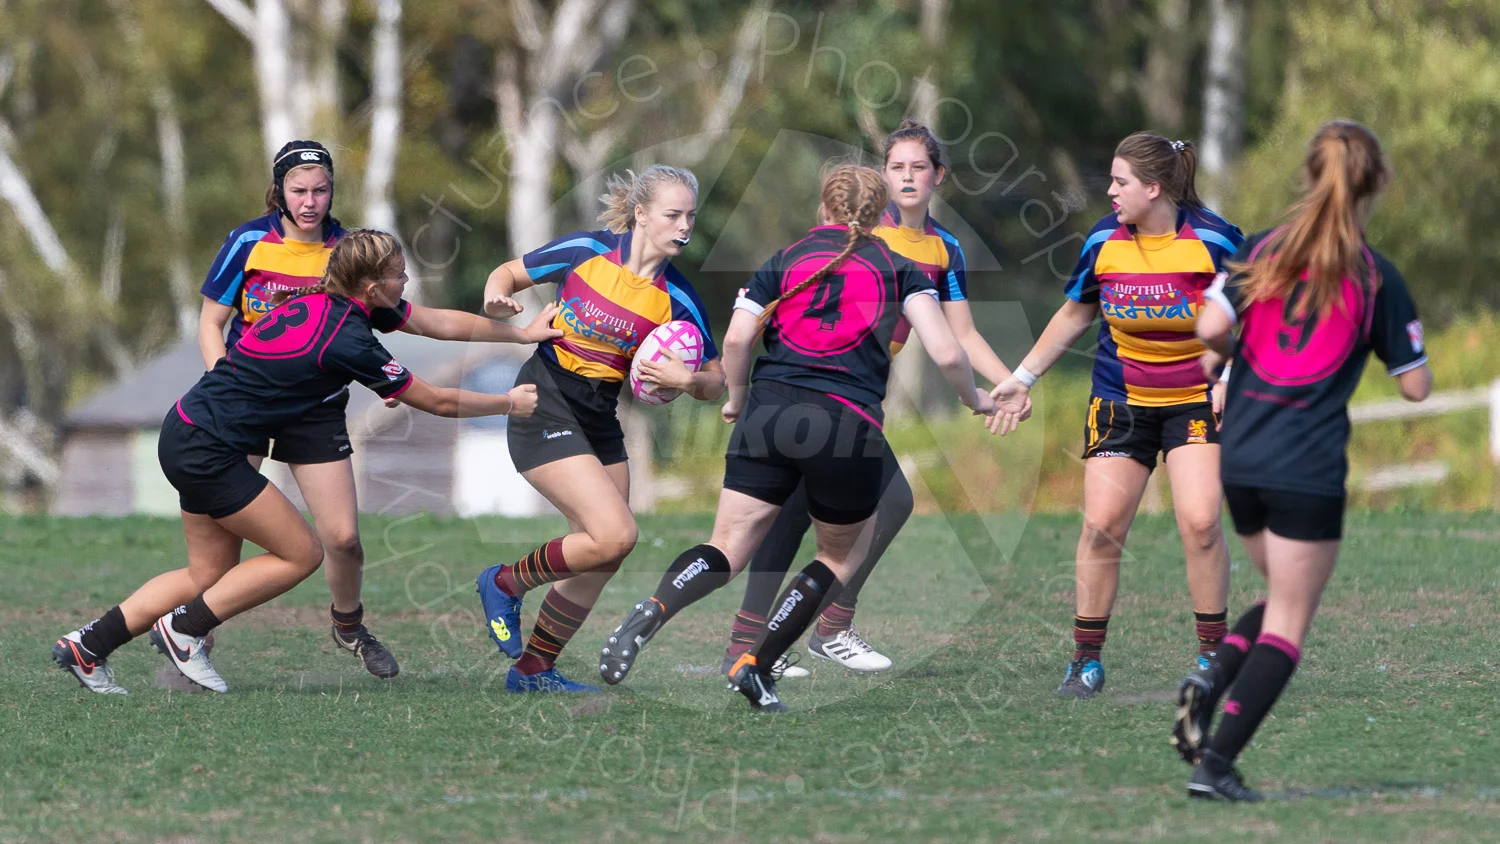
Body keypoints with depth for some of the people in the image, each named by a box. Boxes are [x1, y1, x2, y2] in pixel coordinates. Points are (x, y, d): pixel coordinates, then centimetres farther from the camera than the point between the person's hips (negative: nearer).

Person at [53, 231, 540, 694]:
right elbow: (437, 402, -7)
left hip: (186, 434, 9)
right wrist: (510, 404, 7)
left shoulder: (313, 300, 5)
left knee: (209, 574, 13)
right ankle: (184, 629, 2)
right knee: (301, 554, -1)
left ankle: (87, 645, 13)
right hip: (207, 450, -9)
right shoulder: (349, 343, -18)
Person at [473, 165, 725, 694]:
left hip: (599, 421, 6)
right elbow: (510, 274, 3)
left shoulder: (677, 298, -4)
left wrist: (687, 380, -21)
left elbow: (714, 384, 2)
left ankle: (533, 670, 23)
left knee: (601, 560, 6)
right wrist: (498, 300, -19)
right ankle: (506, 583, 6)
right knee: (615, 535, -18)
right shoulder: (587, 251, -11)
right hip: (544, 407, -6)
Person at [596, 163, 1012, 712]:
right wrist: (973, 399, 21)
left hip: (768, 413, 2)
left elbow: (736, 340, 3)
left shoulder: (783, 262, 15)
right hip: (849, 428, -1)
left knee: (728, 548, 1)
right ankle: (756, 666, 10)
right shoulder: (899, 270, 12)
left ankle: (646, 617, -27)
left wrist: (737, 399, 21)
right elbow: (946, 353, 2)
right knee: (838, 556, 20)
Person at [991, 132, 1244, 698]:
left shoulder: (1214, 240, -14)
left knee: (1200, 523, -15)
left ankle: (1212, 655, 2)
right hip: (1120, 400, 3)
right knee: (1102, 524, -6)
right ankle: (1087, 659, 7)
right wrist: (1023, 376, 15)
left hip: (1196, 400, -3)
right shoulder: (1103, 242, -4)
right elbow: (1074, 315, 12)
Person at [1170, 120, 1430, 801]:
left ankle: (1207, 686, -1)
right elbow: (1416, 385, 2)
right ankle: (1216, 762, -11)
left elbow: (1209, 327, -10)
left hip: (1240, 462, 4)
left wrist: (1219, 357, 12)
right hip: (1309, 468, -4)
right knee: (1288, 624, 2)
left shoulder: (1261, 252, 3)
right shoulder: (1376, 278, -3)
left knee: (1282, 597, 24)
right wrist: (1394, 337, 20)